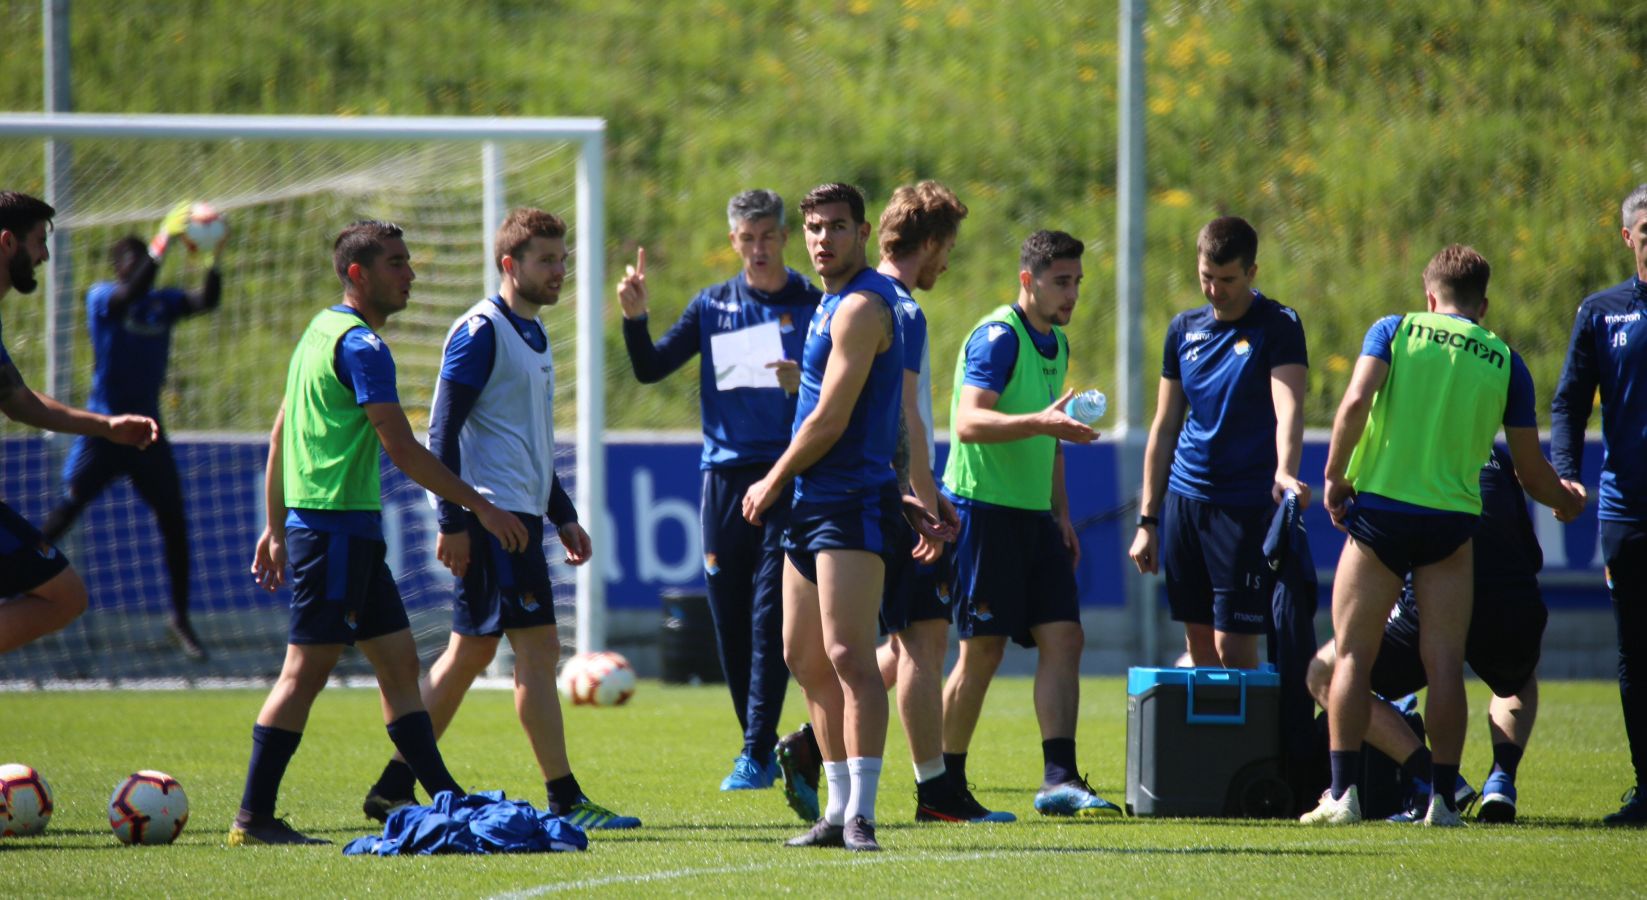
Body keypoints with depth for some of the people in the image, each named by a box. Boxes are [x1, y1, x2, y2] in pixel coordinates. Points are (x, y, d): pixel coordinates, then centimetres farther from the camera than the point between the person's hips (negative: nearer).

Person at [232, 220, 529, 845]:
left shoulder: (322, 330, 16)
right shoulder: (359, 344, -14)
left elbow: (280, 432, 21)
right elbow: (401, 449, -18)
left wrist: (276, 526, 24)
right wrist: (481, 506, -14)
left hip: (351, 533, 10)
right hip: (336, 528, -10)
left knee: (398, 659, 11)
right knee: (307, 669, -8)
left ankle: (444, 800, 13)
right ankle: (253, 818, -8)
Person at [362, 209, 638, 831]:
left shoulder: (533, 335, 19)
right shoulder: (481, 331, -11)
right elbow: (443, 431, -14)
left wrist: (564, 517, 23)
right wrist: (452, 520, -19)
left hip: (520, 516, 10)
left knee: (471, 652, 11)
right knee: (538, 648, -10)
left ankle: (394, 789, 15)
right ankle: (565, 800, -9)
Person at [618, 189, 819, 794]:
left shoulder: (813, 307, 2)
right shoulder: (712, 306, 11)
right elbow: (650, 369, 8)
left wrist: (805, 385, -20)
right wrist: (634, 317, -8)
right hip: (724, 474, 4)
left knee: (770, 618, -11)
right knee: (729, 622, 5)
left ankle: (758, 755, -11)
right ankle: (759, 744, 16)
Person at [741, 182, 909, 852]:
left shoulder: (861, 307, -13)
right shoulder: (831, 303, 18)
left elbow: (829, 422, -16)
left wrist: (772, 483, -5)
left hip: (852, 502, -11)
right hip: (812, 505, 11)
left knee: (848, 657, -15)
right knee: (804, 658, 12)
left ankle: (860, 814, -18)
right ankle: (839, 808, 17)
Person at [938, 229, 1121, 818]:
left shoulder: (1057, 344, 16)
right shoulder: (997, 338, -12)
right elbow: (969, 422, -25)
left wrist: (1061, 515, 22)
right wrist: (1042, 421, -38)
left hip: (1033, 516, 8)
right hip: (983, 507, -8)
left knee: (1063, 639, -3)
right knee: (983, 652, -4)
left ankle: (1059, 780, -8)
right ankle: (944, 783, 9)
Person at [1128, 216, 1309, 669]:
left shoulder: (1278, 326, -6)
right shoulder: (1184, 329, 10)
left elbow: (1288, 409, -21)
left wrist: (1285, 472, -41)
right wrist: (1147, 519, 12)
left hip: (1248, 507, -5)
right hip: (1186, 499, 5)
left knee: (1234, 650, -9)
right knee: (1199, 645, 6)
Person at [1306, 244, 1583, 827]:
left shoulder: (1395, 331, 4)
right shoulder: (1504, 360, 7)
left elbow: (1356, 401, -14)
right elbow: (1530, 469, 10)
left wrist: (1334, 475, -6)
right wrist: (1566, 501, 29)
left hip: (1379, 506, -1)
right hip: (1452, 518, 1)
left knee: (1353, 656, 4)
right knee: (1445, 663, 4)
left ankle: (1342, 794, -2)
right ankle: (1443, 797, 0)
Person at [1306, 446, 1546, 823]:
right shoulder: (1496, 458, 24)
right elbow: (1533, 557, 24)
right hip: (1516, 611, 4)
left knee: (1323, 676, 12)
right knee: (1520, 680, 40)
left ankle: (1431, 777, -4)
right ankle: (1502, 780, 12)